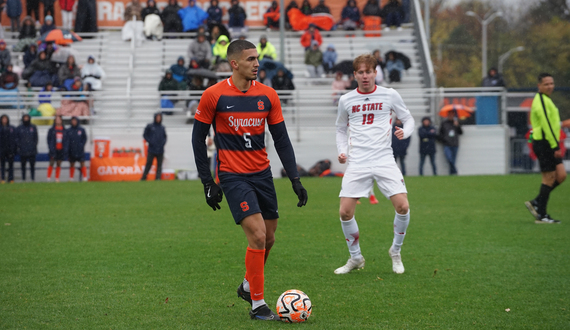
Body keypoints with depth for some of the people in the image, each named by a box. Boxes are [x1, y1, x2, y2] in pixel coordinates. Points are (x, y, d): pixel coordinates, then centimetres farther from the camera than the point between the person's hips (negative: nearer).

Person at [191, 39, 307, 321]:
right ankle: (257, 305, -5)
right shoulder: (214, 95, -9)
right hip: (233, 176, -5)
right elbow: (198, 138, -1)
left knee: (268, 238, 10)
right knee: (257, 235, -16)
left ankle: (247, 286, 36)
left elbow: (281, 140, 7)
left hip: (262, 174, 5)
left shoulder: (267, 95, 2)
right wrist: (208, 183, -4)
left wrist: (295, 180, 1)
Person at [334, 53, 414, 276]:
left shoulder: (390, 95, 4)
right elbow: (341, 129, 22)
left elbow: (408, 118, 14)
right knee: (345, 212, -8)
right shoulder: (346, 101, 8)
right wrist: (342, 151, 5)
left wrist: (405, 132, -8)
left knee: (403, 207, -15)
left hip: (384, 159, -1)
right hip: (357, 163, 1)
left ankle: (395, 252, 10)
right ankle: (355, 258, 14)